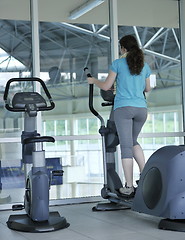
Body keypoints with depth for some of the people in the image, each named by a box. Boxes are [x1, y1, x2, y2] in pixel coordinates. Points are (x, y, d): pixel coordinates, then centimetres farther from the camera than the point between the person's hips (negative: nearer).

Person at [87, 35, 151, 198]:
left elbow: (106, 87, 3)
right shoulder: (145, 66, 14)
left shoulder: (118, 63, 2)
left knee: (126, 146, -4)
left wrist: (93, 81, 22)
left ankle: (129, 187, -5)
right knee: (133, 141, 23)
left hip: (123, 108, -4)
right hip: (141, 108, 4)